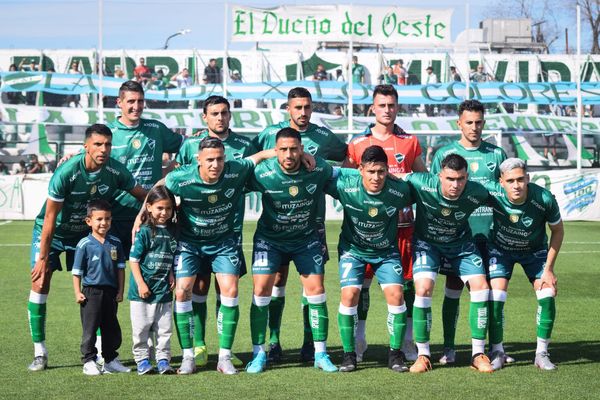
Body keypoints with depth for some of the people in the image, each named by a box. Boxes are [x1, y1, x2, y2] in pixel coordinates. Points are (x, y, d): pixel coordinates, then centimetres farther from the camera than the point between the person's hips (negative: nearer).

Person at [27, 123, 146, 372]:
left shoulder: (116, 171, -19)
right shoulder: (66, 172, -30)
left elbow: (143, 195, -1)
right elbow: (50, 217, -24)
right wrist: (43, 258, -22)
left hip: (84, 233, 3)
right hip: (51, 231, -3)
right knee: (40, 283, -12)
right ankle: (40, 353, -5)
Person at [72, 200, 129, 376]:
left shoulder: (115, 243, 4)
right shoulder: (85, 244, -8)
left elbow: (120, 268, 9)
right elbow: (77, 271, -4)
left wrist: (120, 291, 5)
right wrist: (77, 293, -9)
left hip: (110, 292, 4)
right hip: (91, 292, -4)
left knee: (112, 329, 11)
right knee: (90, 329, 1)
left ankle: (111, 360, 23)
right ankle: (89, 362, 8)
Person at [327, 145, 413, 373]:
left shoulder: (399, 190, -23)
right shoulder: (344, 185, -26)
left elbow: (411, 203, 0)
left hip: (386, 250, 1)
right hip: (353, 248, -1)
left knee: (395, 294, -13)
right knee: (349, 294, -16)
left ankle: (395, 353, 3)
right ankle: (349, 354, -1)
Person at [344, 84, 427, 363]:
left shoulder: (410, 142, 10)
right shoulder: (357, 143, 6)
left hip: (402, 222, 1)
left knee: (405, 281, 2)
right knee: (361, 282, -2)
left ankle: (406, 344, 11)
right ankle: (358, 343, 7)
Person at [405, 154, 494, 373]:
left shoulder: (477, 193, -25)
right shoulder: (420, 183, -31)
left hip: (461, 243, 2)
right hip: (426, 242, -2)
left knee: (481, 286, -12)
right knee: (423, 289, -21)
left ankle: (478, 354, 1)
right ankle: (423, 355, -6)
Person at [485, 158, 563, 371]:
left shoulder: (544, 199, -32)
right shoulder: (492, 193, -33)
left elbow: (558, 231, -13)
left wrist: (549, 269, -12)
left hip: (535, 251, 0)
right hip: (501, 249, 0)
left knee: (548, 294, -12)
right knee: (495, 297, -14)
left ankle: (541, 353, 3)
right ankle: (497, 352, 3)